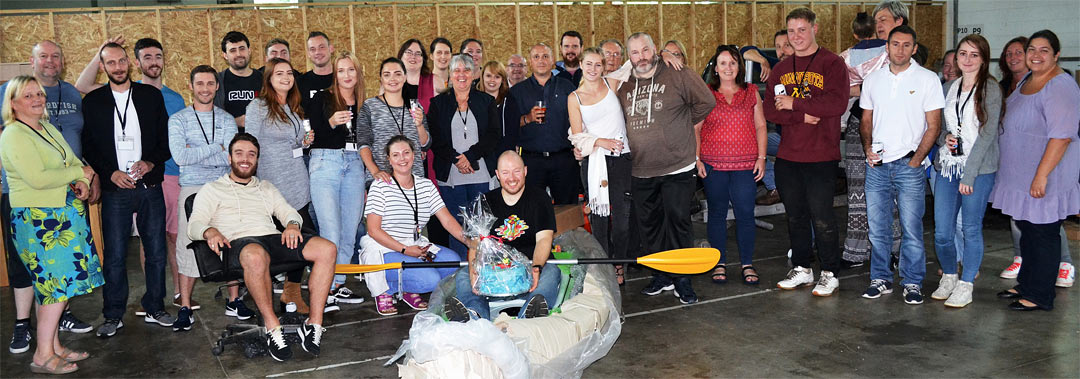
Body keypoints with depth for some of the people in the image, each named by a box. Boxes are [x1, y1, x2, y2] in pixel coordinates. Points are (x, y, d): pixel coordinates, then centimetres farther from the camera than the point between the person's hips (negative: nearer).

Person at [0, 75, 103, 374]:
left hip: (65, 215, 8)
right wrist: (79, 174, -10)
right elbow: (38, 178, -22)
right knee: (58, 283, -8)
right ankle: (43, 356, 1)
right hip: (38, 220, -8)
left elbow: (74, 161, 17)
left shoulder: (49, 129, 15)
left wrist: (82, 183, -5)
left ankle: (54, 346, 20)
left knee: (58, 284, 11)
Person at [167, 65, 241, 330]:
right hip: (192, 189, -1)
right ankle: (185, 308, 3)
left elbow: (232, 157, -6)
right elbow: (180, 157, -10)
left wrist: (195, 154, -9)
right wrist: (216, 148, -7)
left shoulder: (227, 119, 10)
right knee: (188, 246, -4)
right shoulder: (178, 119, 5)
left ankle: (234, 300, 12)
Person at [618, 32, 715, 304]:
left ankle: (682, 279, 9)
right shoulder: (624, 87, 10)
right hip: (640, 172, 5)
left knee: (678, 221, -3)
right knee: (649, 225, 10)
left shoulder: (678, 77, -5)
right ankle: (662, 276, 24)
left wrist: (688, 124, 3)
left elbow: (707, 102, -2)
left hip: (677, 168, -5)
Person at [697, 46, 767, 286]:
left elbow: (760, 126, 10)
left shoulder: (751, 92, 8)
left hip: (745, 166, 0)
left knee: (745, 213, -1)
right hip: (713, 164, 0)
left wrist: (761, 157, 2)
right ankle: (720, 263, 17)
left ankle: (747, 264, 11)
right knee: (717, 213, 6)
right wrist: (697, 159, -2)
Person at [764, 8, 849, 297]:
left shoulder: (832, 64, -4)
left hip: (821, 157, -5)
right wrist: (803, 115, -13)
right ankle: (802, 270, 26)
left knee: (821, 216, -1)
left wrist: (794, 103, -14)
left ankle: (830, 274, 13)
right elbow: (769, 110, 3)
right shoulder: (780, 69, 12)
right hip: (787, 156, 5)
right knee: (795, 215, 13)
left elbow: (837, 104, -18)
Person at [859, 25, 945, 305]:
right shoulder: (873, 80, 11)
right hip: (876, 166, 3)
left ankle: (913, 283, 10)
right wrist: (868, 149, 0)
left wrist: (915, 161, -9)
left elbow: (933, 126, -1)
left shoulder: (927, 79, 0)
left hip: (909, 165, -3)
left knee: (911, 228, -2)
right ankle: (881, 279, 19)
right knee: (877, 228, 7)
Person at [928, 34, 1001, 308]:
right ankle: (949, 276, 26)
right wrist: (944, 137, -5)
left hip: (978, 169, -4)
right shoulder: (948, 88, 12)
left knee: (971, 229, 3)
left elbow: (987, 134, -10)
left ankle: (966, 285, 16)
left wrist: (969, 174, -15)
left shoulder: (990, 89, -4)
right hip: (947, 167, 4)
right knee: (942, 232, 4)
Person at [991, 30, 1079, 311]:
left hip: (1044, 178, -9)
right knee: (1027, 231, 18)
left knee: (1042, 234, 1)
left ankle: (1039, 296, 12)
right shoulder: (1026, 80, 11)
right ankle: (1025, 285, 32)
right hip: (1020, 176, 9)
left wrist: (1041, 176, -26)